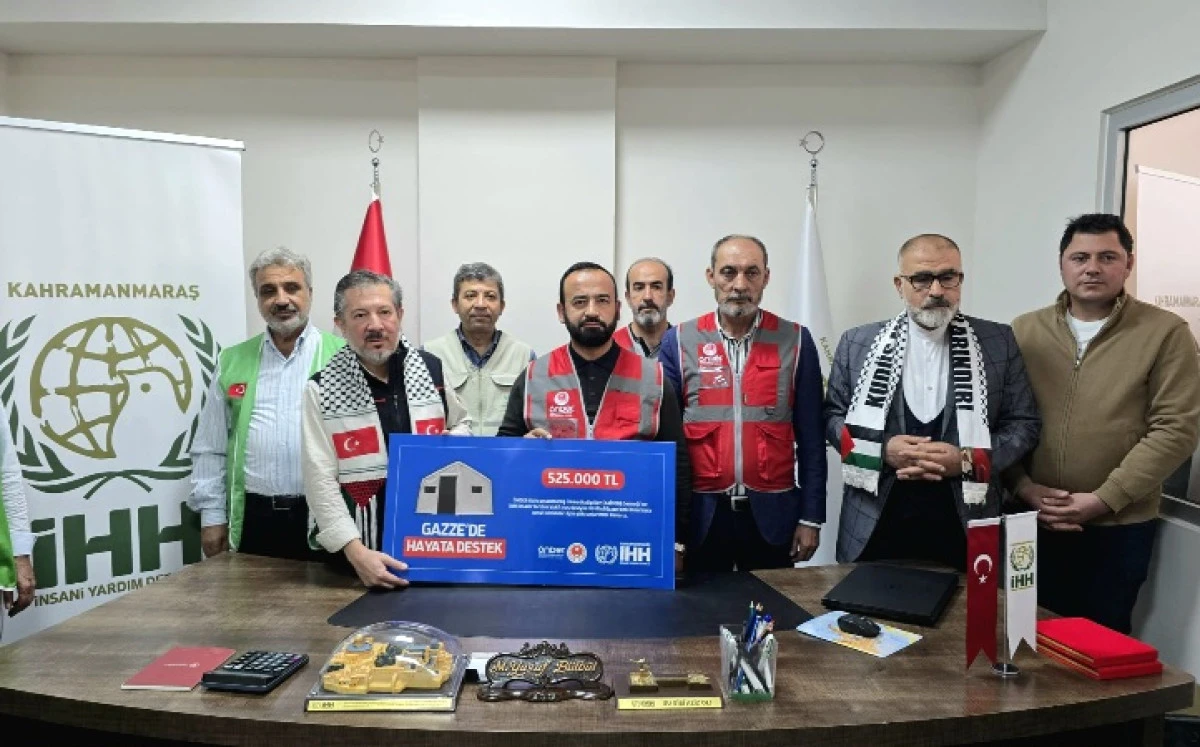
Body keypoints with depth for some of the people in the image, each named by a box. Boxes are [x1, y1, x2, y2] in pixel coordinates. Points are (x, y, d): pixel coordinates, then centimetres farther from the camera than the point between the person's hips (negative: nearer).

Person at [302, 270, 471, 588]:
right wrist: (355, 550, -21)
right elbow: (320, 479, -11)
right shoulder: (321, 389, -7)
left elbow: (461, 422, 19)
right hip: (365, 545, -2)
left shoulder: (432, 369, 2)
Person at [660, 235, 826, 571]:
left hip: (772, 512, 0)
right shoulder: (679, 341, -1)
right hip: (701, 512, 0)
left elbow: (810, 439, 2)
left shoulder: (795, 341, 0)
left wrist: (811, 516, 0)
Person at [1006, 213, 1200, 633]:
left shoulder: (1166, 333, -4)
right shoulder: (1024, 331, 4)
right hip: (1031, 520, 2)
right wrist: (1023, 487, -9)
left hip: (1118, 527, -2)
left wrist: (1104, 499, -15)